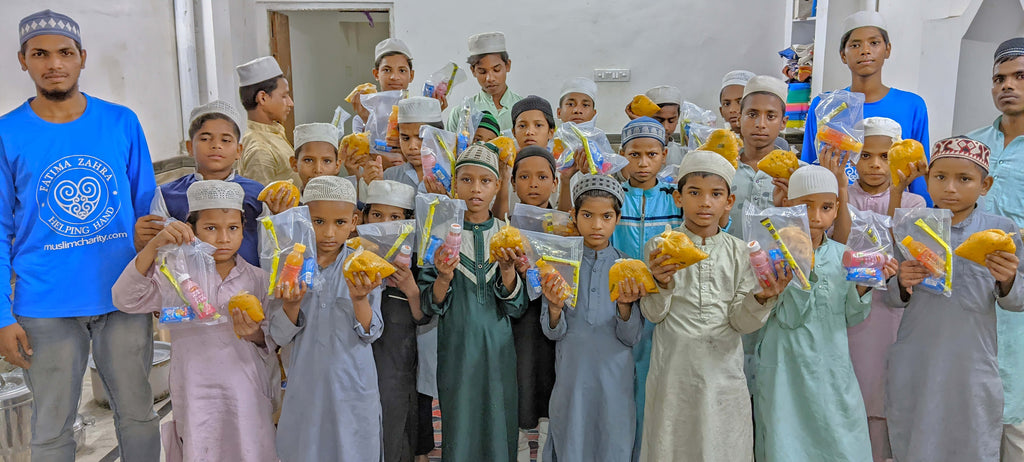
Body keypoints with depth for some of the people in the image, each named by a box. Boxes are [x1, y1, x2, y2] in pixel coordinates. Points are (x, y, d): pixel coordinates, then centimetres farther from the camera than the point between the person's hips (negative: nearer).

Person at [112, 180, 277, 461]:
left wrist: (255, 334, -18)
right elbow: (125, 299, -13)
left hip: (247, 396, 1)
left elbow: (272, 343, 6)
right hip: (196, 398, -1)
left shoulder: (257, 279, 3)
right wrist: (154, 246, -23)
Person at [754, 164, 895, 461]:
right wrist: (802, 272, -26)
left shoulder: (843, 255, 4)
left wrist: (862, 286, -10)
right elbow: (788, 318, -15)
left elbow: (852, 317, 7)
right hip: (787, 368, -4)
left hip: (833, 367, 4)